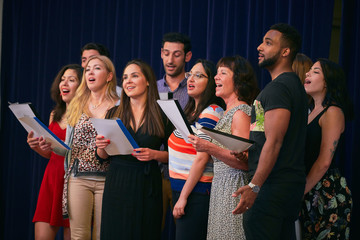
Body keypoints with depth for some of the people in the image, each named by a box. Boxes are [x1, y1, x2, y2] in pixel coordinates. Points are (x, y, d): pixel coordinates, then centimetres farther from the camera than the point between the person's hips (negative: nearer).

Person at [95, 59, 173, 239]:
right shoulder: (114, 114, 9)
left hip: (147, 186, -2)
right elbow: (103, 157, 13)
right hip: (116, 184, 2)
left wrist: (154, 154, -14)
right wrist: (101, 147, -8)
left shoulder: (162, 116, 1)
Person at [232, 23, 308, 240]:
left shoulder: (278, 87, -14)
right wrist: (244, 150, 21)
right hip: (292, 183, 11)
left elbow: (273, 142, -22)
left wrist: (254, 186, -26)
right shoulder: (295, 84, 19)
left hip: (272, 185, -11)